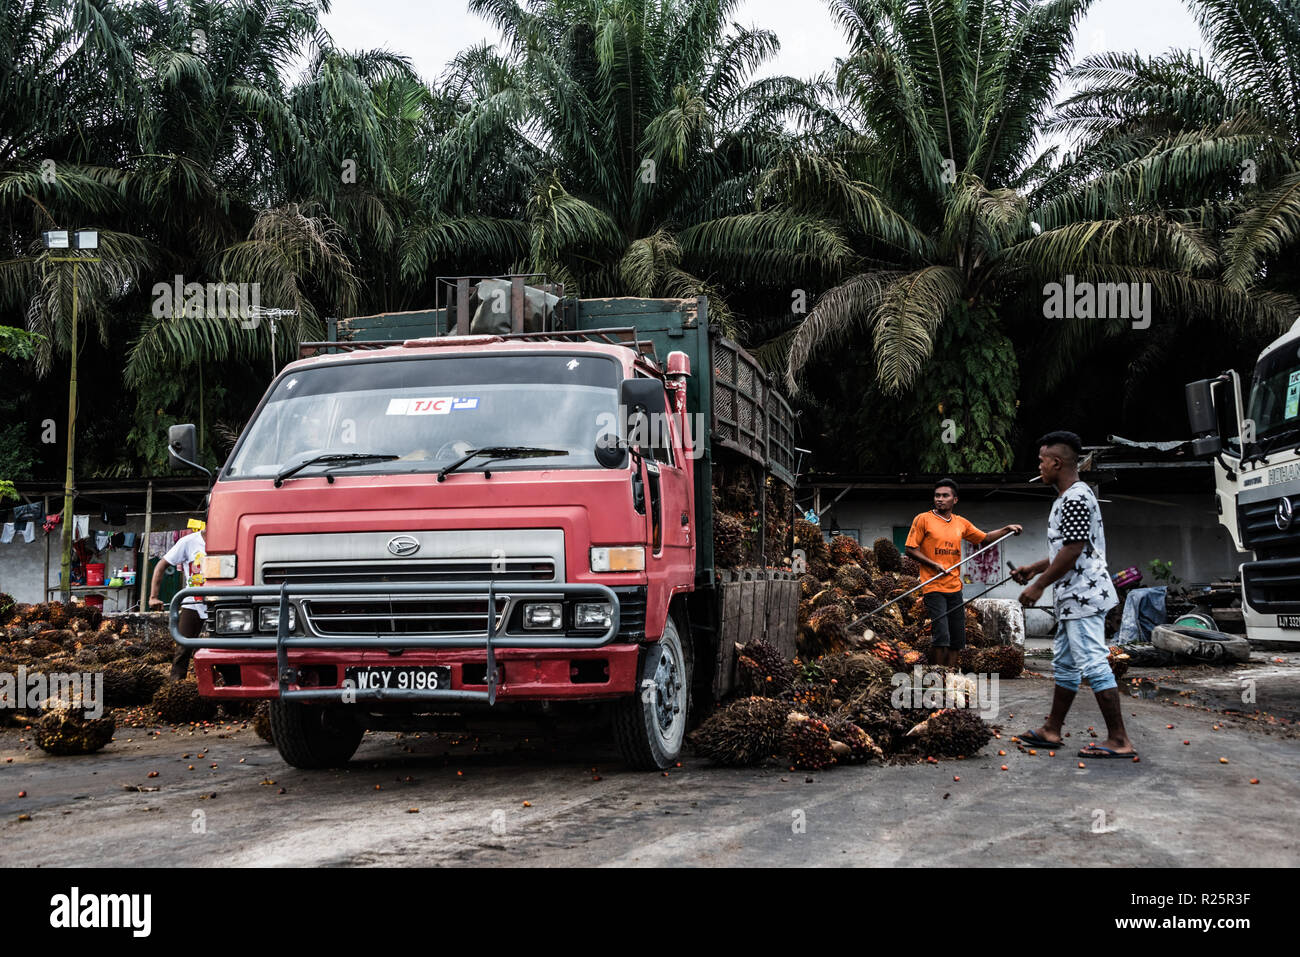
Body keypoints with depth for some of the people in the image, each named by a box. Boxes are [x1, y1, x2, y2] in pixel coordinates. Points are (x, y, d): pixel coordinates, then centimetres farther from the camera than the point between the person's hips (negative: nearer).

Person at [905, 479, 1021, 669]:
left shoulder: (961, 523, 13)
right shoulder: (923, 519, -2)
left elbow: (984, 539, 24)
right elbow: (911, 549, -4)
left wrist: (1007, 529, 10)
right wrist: (934, 565, -15)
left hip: (955, 588, 6)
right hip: (933, 587, -6)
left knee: (957, 640, 6)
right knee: (941, 636, -16)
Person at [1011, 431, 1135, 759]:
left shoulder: (1075, 498, -17)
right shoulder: (1069, 497, 17)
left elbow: (1073, 551, -22)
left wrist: (1038, 586, -16)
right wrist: (1034, 568, 23)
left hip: (1083, 595, -11)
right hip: (1072, 597, 11)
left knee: (1093, 663, -11)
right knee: (1064, 664, 16)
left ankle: (1120, 740, -9)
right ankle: (1051, 731, 25)